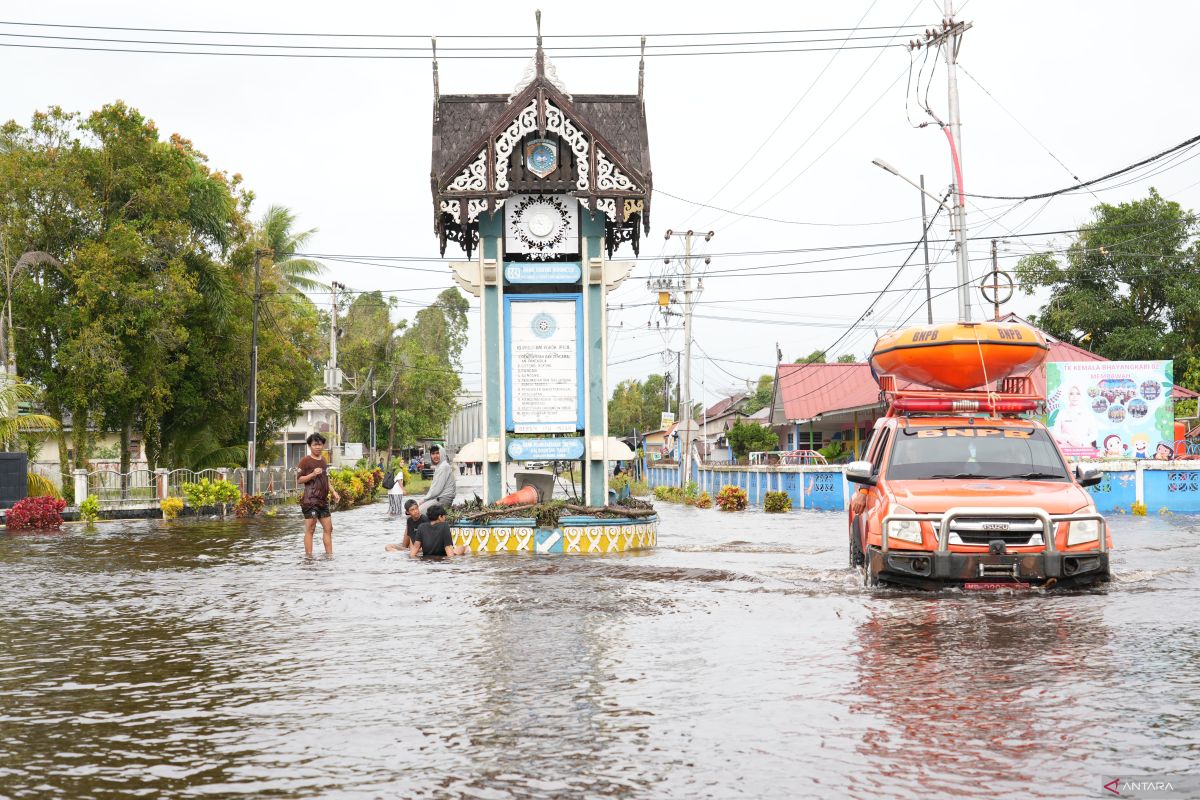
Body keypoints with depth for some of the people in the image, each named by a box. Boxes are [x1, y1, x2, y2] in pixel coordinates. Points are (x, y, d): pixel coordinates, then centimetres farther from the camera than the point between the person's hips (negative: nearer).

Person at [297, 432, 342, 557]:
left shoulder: (323, 460, 17)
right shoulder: (305, 461, -6)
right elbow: (299, 479, -10)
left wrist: (333, 492, 19)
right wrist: (313, 474, -22)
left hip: (323, 500, 8)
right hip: (310, 500, -8)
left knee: (328, 528, 9)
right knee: (310, 529, -6)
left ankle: (329, 554, 15)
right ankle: (308, 555, -4)